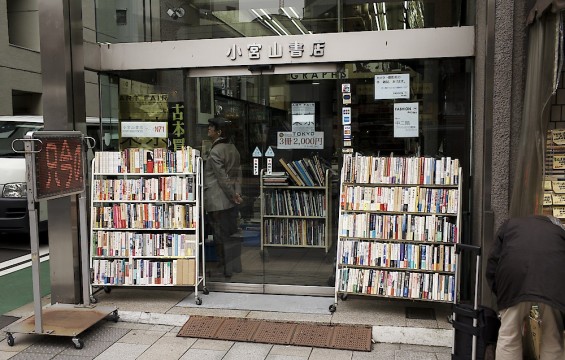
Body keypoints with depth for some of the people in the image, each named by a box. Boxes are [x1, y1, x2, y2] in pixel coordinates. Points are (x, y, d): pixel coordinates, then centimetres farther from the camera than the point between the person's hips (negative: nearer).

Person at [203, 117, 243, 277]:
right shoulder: (233, 148, 9)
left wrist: (233, 195, -12)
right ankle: (234, 266, 25)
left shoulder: (215, 152, -16)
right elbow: (238, 173, 7)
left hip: (218, 201, -8)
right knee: (231, 234, 15)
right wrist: (237, 193, 2)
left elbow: (222, 178, -19)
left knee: (221, 235, 2)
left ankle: (224, 269, 11)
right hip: (231, 200, 8)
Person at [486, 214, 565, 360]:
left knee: (508, 337, 12)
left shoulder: (510, 224, 33)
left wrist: (499, 293, 32)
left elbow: (492, 263, 23)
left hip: (514, 276, -1)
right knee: (552, 340, 18)